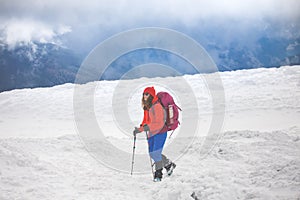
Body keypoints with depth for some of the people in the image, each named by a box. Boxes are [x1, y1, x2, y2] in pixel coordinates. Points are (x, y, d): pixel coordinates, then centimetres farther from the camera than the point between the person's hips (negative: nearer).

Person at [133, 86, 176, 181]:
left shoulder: (157, 106, -18)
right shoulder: (146, 106, 9)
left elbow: (159, 123, -24)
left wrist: (148, 127, -35)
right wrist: (140, 128, 3)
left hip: (160, 132, -9)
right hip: (151, 134, 9)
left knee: (156, 153, -11)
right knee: (152, 154, 9)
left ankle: (158, 173, 5)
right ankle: (168, 165, 30)